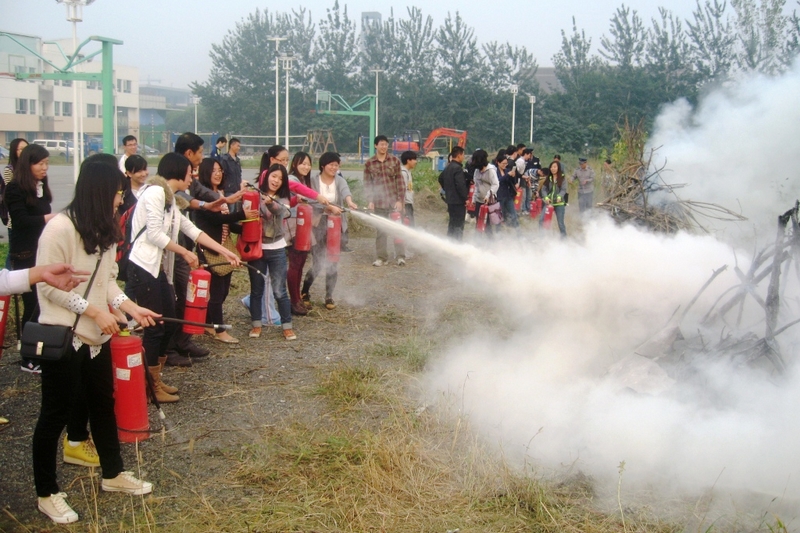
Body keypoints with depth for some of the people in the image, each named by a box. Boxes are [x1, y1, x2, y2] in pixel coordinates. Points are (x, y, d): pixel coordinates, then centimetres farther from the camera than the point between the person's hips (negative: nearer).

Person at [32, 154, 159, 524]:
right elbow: (48, 287, -18)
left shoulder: (104, 229, 7)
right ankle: (46, 494, 21)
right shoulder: (59, 228, -18)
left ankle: (113, 474, 37)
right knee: (56, 414, 5)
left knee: (103, 404, 19)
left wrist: (131, 307, -2)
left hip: (96, 337, 8)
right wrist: (95, 310, -19)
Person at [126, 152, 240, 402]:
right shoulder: (155, 192, -12)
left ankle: (155, 380, 24)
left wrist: (225, 252, 18)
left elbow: (192, 230, 20)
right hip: (144, 268, -10)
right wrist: (185, 253, -7)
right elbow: (154, 234, -18)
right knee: (154, 327, -3)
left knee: (169, 324, 13)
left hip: (160, 269, 10)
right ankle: (153, 386, 9)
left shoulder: (169, 200, 17)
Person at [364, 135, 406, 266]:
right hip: (379, 202, 1)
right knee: (381, 231, 6)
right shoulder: (369, 163, 2)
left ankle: (400, 256, 7)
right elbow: (367, 184, 4)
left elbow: (400, 182, 0)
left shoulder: (395, 161, 1)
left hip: (394, 201, -1)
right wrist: (370, 201, -4)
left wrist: (400, 200, -6)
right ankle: (382, 258, 14)